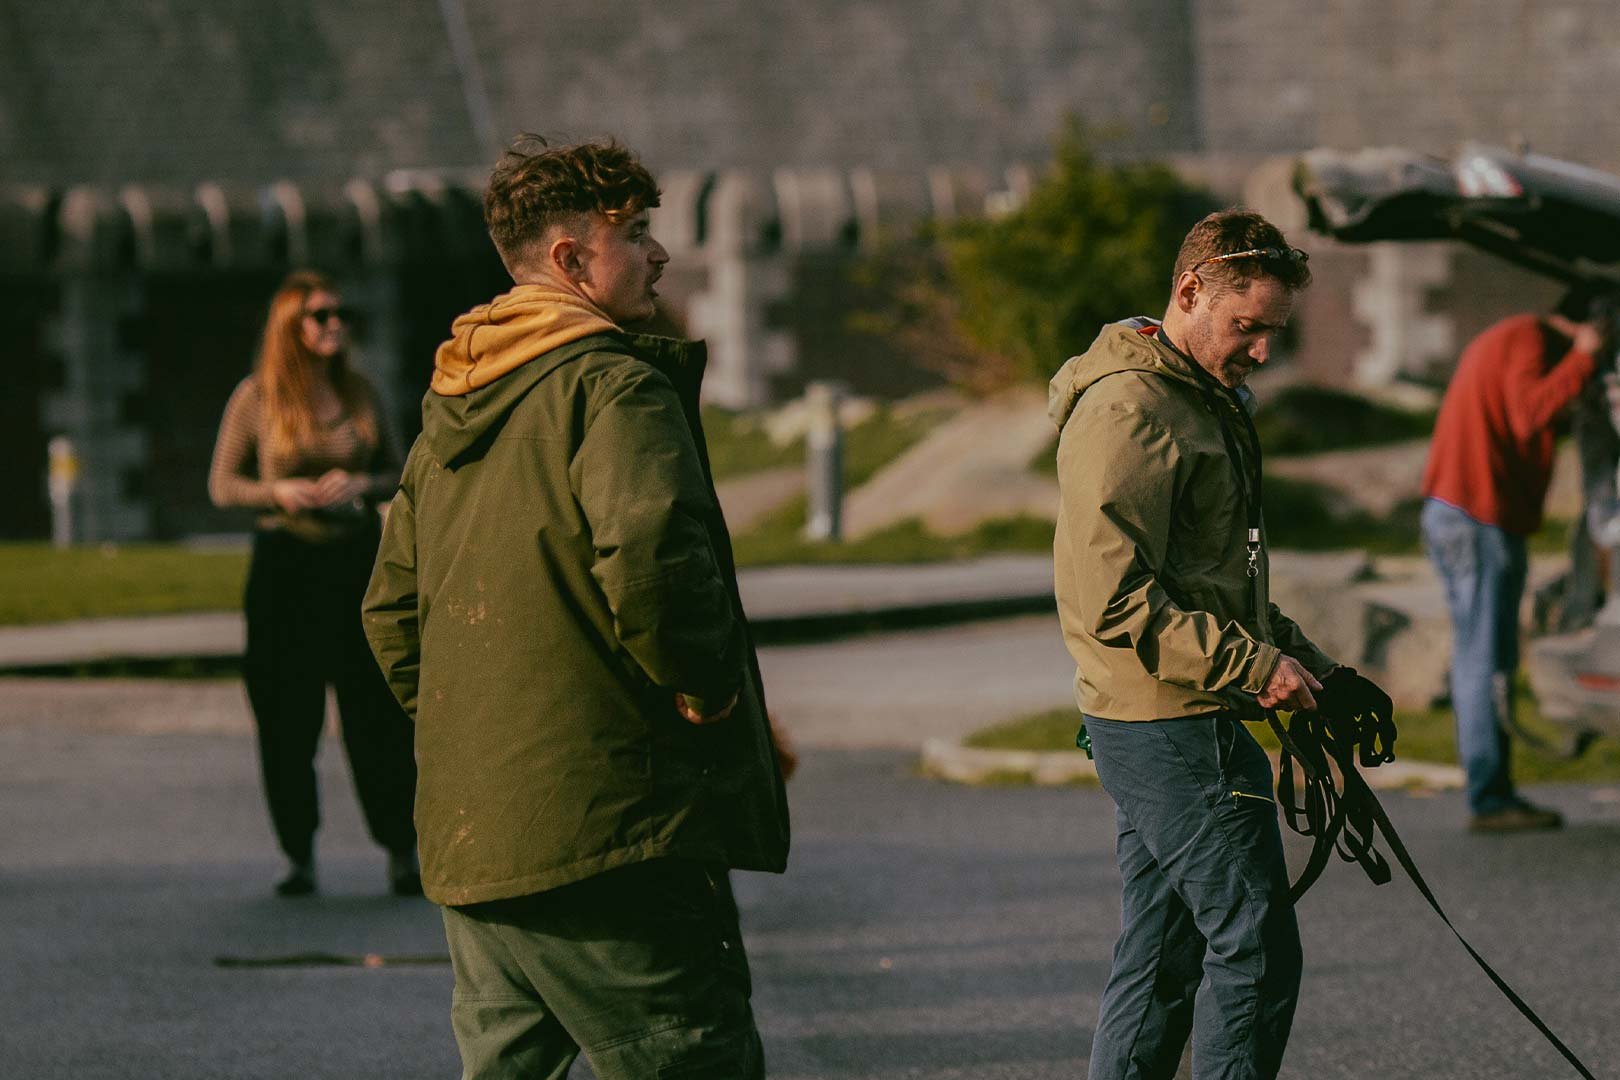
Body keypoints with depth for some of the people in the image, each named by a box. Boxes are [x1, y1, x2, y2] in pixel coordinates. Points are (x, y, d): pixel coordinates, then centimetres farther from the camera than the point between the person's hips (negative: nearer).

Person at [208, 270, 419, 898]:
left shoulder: (358, 393, 7)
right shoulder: (257, 397, -1)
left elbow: (395, 474, 14)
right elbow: (222, 485, 3)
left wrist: (361, 486, -8)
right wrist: (280, 493, -14)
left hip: (358, 559, 2)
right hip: (285, 563, -2)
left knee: (376, 708, -3)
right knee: (288, 716, 1)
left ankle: (401, 851, 2)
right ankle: (299, 856, 11)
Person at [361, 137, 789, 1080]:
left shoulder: (450, 413, 17)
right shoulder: (614, 385, -10)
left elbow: (392, 613, 22)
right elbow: (650, 555, -27)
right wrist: (709, 691, -12)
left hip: (468, 841, 9)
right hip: (607, 824, -9)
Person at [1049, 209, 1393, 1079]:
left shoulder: (1207, 401, 19)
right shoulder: (1127, 411, -16)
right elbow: (1114, 601, -22)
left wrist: (1312, 668, 14)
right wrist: (1253, 665, -21)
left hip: (1171, 725, 10)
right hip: (1175, 726, -10)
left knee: (1161, 958, 12)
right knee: (1255, 948, -8)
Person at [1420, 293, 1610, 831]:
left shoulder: (1502, 339, 22)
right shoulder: (1529, 340, -9)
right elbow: (1529, 417, -25)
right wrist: (1582, 358, -23)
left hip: (1449, 513, 10)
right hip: (1482, 522, -10)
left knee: (1478, 659, 10)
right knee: (1488, 660, -10)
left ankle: (1491, 792, 11)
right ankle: (1490, 798, -11)